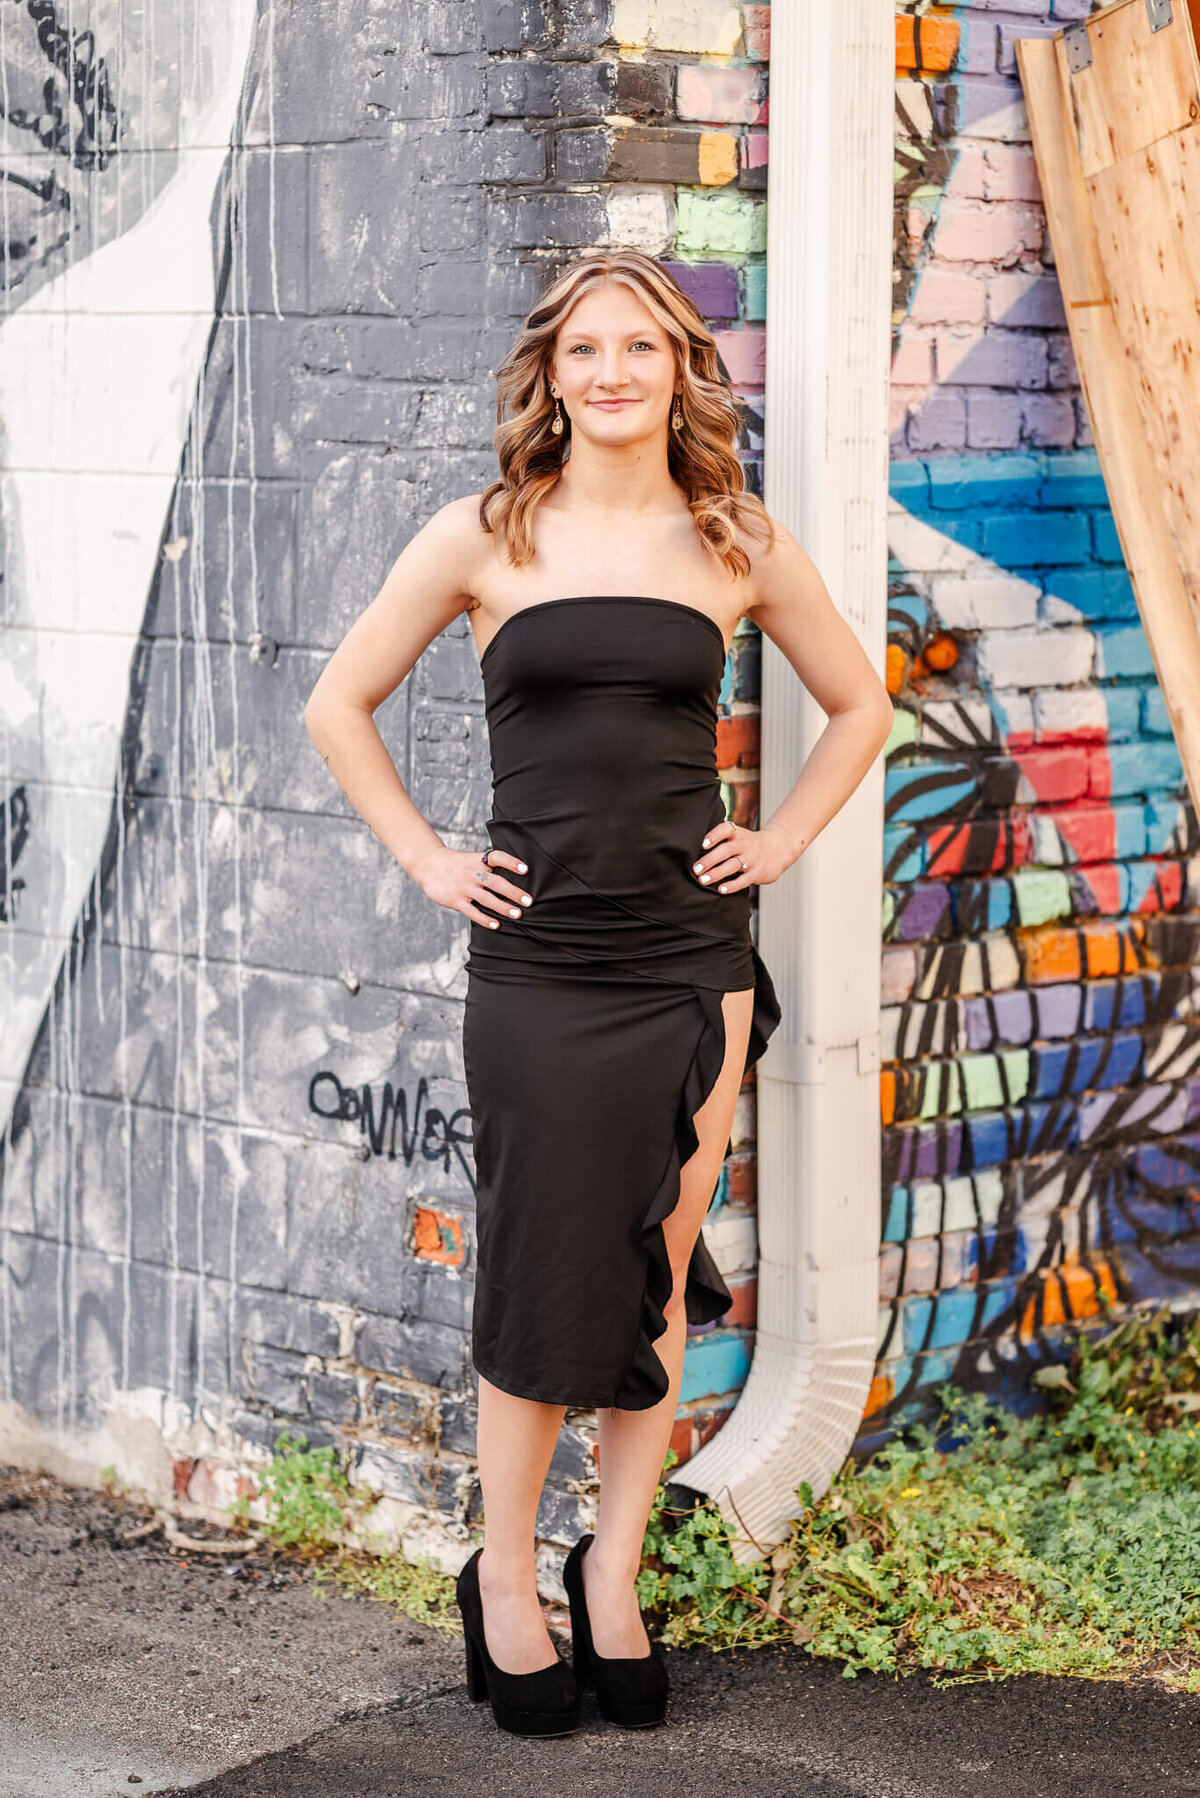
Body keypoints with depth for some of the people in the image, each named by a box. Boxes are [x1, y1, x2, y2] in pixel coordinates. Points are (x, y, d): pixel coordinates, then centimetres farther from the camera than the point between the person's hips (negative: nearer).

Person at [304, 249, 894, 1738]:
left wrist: (776, 845, 8)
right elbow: (339, 706, 8)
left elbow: (857, 705, 18)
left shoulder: (739, 544, 5)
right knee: (542, 1283, 3)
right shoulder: (483, 539, 0)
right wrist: (428, 860, 2)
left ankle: (611, 1572, 19)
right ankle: (505, 1582, 18)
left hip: (693, 955, 2)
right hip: (536, 961, -1)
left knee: (662, 1279, 5)